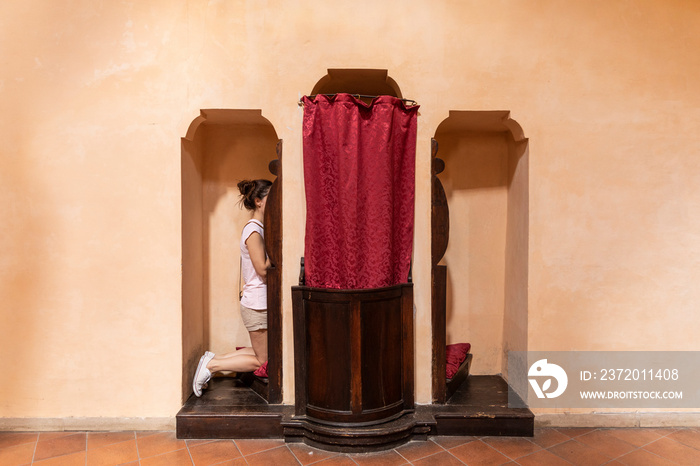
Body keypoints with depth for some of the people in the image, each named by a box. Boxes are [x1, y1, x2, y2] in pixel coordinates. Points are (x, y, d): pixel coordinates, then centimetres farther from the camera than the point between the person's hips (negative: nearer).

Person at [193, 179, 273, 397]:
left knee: (263, 353, 18)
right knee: (262, 361, 4)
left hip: (258, 302, 9)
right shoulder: (253, 231, -18)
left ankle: (213, 359, 21)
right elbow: (263, 269, -22)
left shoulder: (258, 229, 12)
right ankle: (211, 365, 10)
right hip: (257, 305, -9)